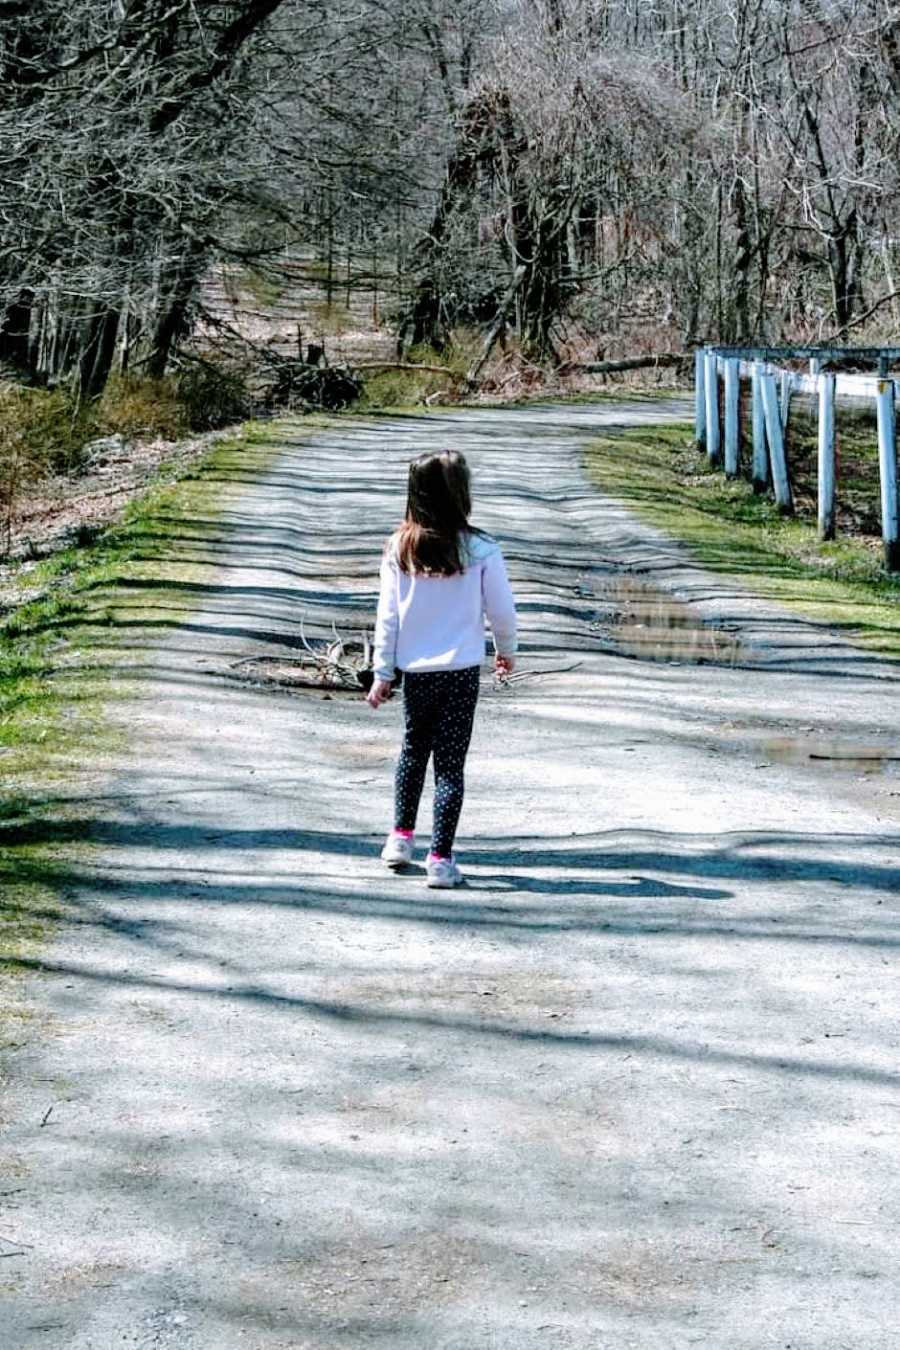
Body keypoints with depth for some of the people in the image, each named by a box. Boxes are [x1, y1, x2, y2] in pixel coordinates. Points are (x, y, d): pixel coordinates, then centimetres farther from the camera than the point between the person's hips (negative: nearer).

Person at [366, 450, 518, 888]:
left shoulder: (399, 549, -5)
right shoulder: (480, 550, -12)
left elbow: (388, 615, -1)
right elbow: (501, 609, -3)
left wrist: (383, 674, 6)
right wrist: (506, 650, 17)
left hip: (414, 670, 3)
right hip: (461, 671, -3)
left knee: (413, 750, 24)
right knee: (450, 763, 2)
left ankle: (401, 836, 30)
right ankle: (440, 859, 1)